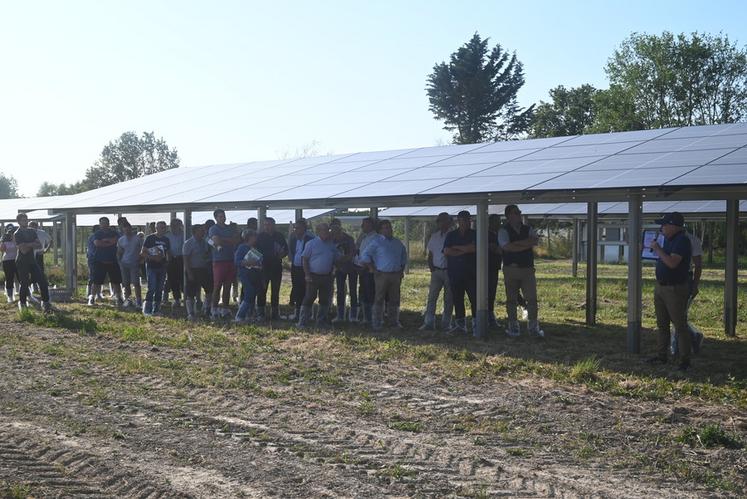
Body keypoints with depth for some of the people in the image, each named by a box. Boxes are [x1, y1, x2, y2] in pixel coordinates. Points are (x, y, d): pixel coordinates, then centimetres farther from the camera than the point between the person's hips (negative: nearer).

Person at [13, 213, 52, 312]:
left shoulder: (32, 231, 8)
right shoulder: (17, 234, -11)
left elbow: (39, 245, 2)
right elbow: (23, 250, -20)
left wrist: (27, 245, -13)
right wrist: (32, 244, -7)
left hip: (32, 260, 6)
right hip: (22, 262, -6)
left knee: (42, 280, -3)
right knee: (25, 283, -2)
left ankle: (45, 302, 2)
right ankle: (22, 302, 18)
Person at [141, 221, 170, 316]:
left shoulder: (166, 240, 13)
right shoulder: (150, 238, -4)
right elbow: (142, 253, -7)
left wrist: (167, 260, 3)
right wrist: (153, 258, -18)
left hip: (162, 267, 6)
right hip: (151, 267, -6)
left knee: (159, 289, 7)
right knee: (152, 288, -13)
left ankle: (156, 309, 14)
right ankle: (147, 309, -8)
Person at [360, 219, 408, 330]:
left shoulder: (398, 243, 14)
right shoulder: (377, 242, -2)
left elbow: (404, 257, 27)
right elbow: (365, 255, -6)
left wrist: (402, 270, 17)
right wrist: (372, 269, -7)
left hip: (396, 274, 4)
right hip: (382, 274, -4)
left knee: (394, 299, 8)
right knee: (379, 299, -2)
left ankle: (395, 321, 18)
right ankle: (377, 322, 3)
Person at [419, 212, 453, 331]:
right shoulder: (434, 236, 10)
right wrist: (432, 269, 6)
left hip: (449, 271, -3)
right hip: (437, 271, 3)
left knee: (448, 299, 4)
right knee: (431, 297, -1)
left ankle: (446, 323, 12)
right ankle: (428, 322, 2)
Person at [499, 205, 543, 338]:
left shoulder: (528, 229, 11)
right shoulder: (503, 231, 0)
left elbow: (535, 241, -9)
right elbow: (507, 247, -16)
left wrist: (516, 243, -15)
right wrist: (526, 245, -10)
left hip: (528, 268, 3)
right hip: (511, 269, -2)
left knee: (532, 298, -2)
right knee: (511, 299, 4)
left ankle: (533, 327, 5)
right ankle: (513, 327, 13)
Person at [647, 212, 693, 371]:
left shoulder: (682, 241, -18)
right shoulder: (668, 239, 11)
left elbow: (672, 263, -28)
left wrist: (657, 249, -18)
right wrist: (655, 250, 9)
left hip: (675, 289, -9)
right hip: (660, 287, 9)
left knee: (680, 325, -4)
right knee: (662, 324, 15)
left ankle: (685, 360, 3)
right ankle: (661, 355, 24)